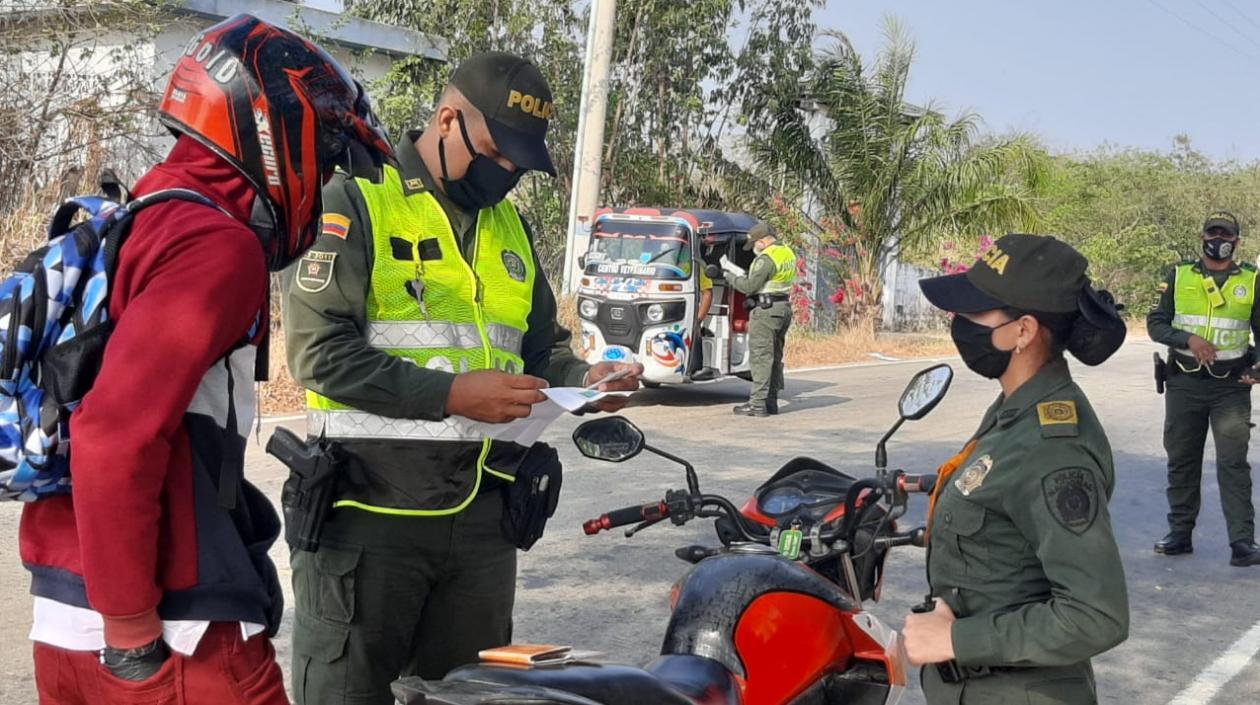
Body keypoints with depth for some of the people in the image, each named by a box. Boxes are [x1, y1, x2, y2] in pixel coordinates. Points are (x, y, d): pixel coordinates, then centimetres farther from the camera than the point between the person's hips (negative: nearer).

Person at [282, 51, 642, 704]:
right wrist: (451, 393, -19)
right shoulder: (355, 202, -5)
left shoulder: (510, 226, 16)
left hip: (483, 513, 6)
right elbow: (320, 350, -15)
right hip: (369, 508, -6)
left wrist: (581, 379, 2)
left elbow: (541, 347, 25)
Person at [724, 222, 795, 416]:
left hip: (766, 311, -10)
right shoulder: (788, 253, 13)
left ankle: (758, 403, -6)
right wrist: (746, 276, 14)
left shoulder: (767, 258, -18)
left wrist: (731, 277, -1)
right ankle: (771, 400, 19)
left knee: (761, 357, -6)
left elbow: (750, 286, -17)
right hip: (784, 308, 10)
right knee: (775, 357, 14)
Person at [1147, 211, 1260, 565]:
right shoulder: (1179, 276, 6)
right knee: (1181, 462, 8)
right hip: (1184, 385, 1)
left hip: (1231, 387, -1)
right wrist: (1190, 339, -15)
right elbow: (1156, 324, 2)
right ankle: (1180, 534, 18)